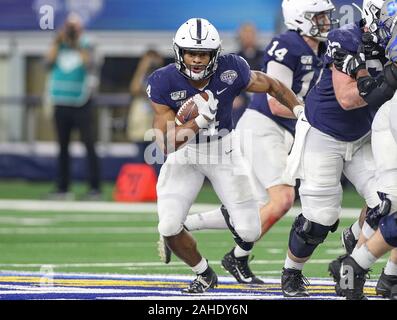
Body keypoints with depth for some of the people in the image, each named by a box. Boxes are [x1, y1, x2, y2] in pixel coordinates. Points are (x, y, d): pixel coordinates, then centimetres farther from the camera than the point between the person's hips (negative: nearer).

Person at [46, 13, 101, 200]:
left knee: (89, 145, -9)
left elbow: (89, 64, -16)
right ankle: (62, 189, 14)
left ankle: (95, 188, -10)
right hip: (61, 105, 4)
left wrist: (78, 45, -17)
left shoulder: (85, 47, 0)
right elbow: (49, 62, -5)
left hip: (81, 105, -4)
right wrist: (57, 42, -9)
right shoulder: (59, 47, 9)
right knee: (63, 147, 8)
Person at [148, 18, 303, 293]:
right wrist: (199, 120, -37)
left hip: (223, 149, 1)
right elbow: (167, 144, -24)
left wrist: (301, 111, -7)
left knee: (250, 232, -5)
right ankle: (204, 274, 14)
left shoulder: (231, 70, -20)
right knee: (169, 228, -16)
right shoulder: (164, 82, -23)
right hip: (184, 154, -1)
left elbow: (272, 85, 0)